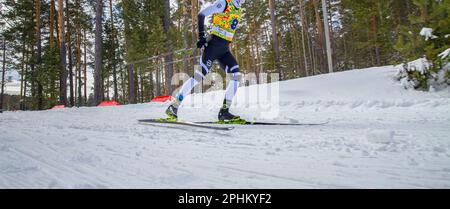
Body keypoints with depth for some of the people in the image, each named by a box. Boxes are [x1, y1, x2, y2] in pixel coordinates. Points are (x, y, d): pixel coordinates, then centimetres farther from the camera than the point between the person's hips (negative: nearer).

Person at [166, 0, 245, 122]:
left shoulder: (239, 11, 21)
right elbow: (201, 15, -8)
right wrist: (201, 36, -15)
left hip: (224, 50, 8)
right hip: (213, 44, -7)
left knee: (236, 76, -9)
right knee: (199, 76, -15)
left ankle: (224, 111, -5)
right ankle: (173, 107, -7)